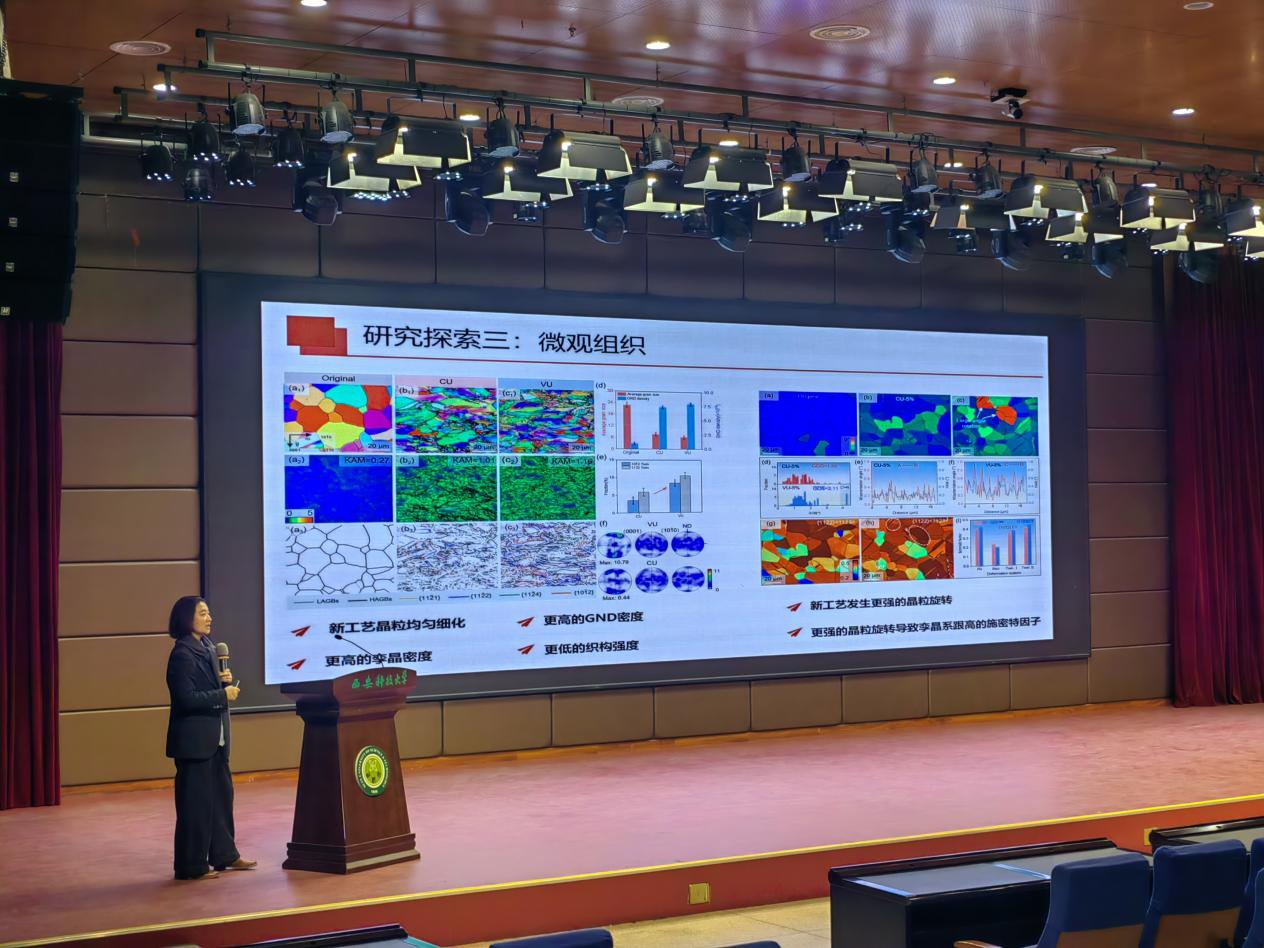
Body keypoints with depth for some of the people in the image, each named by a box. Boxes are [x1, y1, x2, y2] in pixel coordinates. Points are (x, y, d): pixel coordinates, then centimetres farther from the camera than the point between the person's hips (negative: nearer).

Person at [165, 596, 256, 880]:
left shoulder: (207, 647, 11)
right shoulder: (183, 654, -16)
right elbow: (186, 698, -22)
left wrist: (223, 680, 0)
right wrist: (223, 694, -16)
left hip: (215, 736, 9)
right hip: (194, 738, -9)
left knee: (222, 794, 15)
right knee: (196, 801, -2)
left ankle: (224, 854, 26)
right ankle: (192, 865, 7)